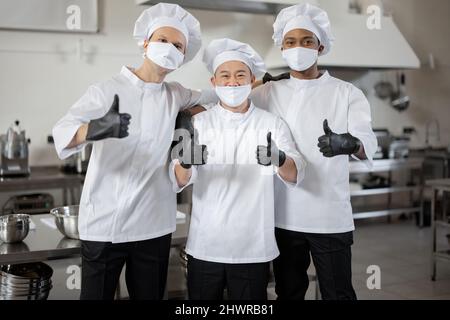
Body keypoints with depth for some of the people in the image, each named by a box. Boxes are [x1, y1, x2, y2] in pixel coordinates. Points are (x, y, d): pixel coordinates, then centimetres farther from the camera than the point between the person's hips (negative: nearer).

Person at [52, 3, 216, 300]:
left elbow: (217, 94, 27)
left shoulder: (176, 96, 9)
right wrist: (96, 128, -40)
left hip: (154, 226, 4)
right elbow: (62, 132, -19)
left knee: (150, 295, 11)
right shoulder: (106, 90, -4)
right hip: (104, 225, -3)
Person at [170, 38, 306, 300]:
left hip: (254, 249, 0)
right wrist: (185, 163, -34)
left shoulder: (272, 124, 1)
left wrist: (279, 159, -35)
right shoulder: (199, 123, 1)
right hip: (205, 248, 0)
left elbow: (296, 175, -12)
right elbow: (178, 182, -11)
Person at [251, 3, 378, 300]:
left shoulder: (347, 93, 0)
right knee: (288, 293, 16)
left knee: (338, 294, 5)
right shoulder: (268, 92, 7)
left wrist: (350, 143, -35)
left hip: (331, 217, -2)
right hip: (282, 216, 2)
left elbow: (368, 142, -14)